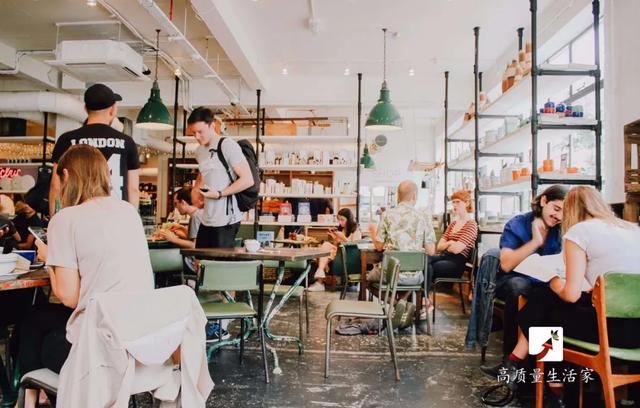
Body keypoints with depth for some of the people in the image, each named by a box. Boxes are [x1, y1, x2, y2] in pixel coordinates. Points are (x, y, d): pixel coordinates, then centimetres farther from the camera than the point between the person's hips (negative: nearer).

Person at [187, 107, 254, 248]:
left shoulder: (228, 145, -9)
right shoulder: (199, 151, 13)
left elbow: (248, 180, -14)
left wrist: (219, 194, -17)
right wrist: (196, 188, 13)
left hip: (226, 220, -7)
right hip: (207, 220, 7)